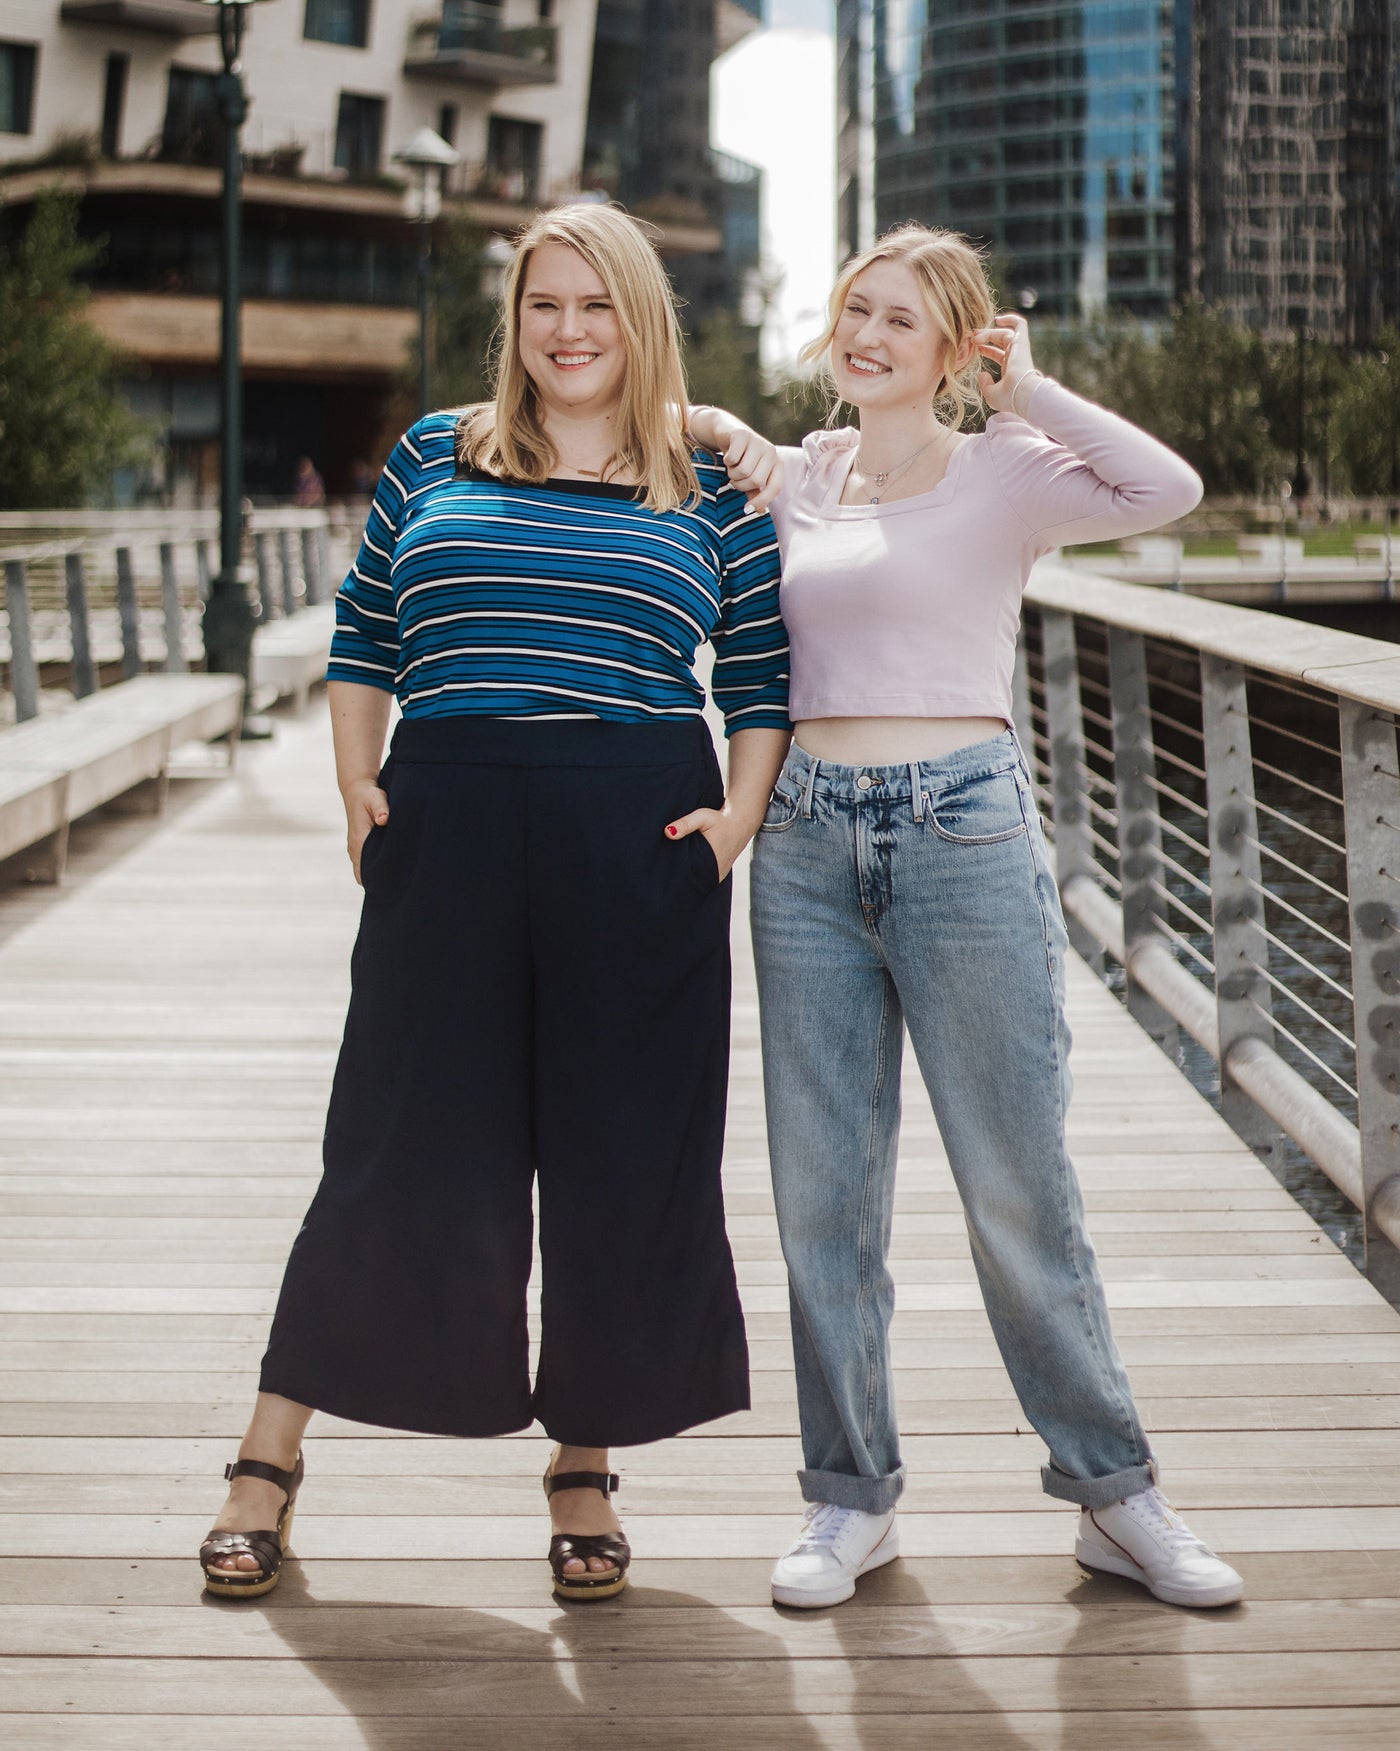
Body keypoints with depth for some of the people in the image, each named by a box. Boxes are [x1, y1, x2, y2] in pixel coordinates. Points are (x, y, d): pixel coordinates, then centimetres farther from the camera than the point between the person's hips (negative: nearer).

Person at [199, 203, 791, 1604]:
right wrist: (356, 784, 2)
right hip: (449, 831, 0)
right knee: (400, 1146, 4)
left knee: (626, 1156, 5)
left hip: (641, 844, 0)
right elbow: (362, 640, 14)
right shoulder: (436, 454, 11)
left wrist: (741, 811, -5)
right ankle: (270, 1455, 17)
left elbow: (762, 679, 9)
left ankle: (584, 1466, 22)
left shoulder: (712, 482, 9)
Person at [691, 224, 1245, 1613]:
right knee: (822, 1192, 6)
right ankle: (852, 1498, 19)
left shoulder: (1005, 475, 0)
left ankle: (1114, 1495, 16)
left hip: (963, 832, -4)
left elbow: (1169, 491, -17)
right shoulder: (792, 478, 12)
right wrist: (721, 442, 8)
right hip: (807, 842, 4)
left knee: (1020, 1189, 2)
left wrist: (1025, 391, -11)